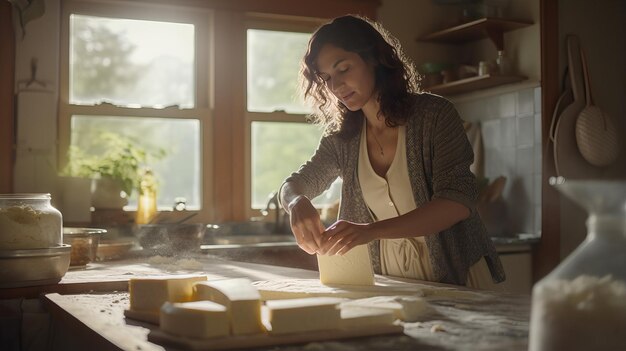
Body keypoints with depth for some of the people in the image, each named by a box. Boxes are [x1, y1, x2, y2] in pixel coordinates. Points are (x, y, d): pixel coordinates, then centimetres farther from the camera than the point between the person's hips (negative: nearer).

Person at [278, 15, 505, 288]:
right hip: (391, 286, 5)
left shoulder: (434, 114, -4)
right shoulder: (341, 139, 7)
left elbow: (458, 202, -14)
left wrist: (372, 230, -28)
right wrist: (297, 202, -15)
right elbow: (292, 186, 11)